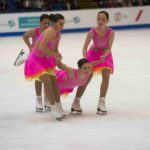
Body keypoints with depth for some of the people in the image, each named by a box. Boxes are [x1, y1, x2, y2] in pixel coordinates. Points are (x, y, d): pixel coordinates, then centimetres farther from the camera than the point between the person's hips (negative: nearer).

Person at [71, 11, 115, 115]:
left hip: (105, 54, 0)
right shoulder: (92, 32, -27)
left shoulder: (110, 33, -26)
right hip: (93, 54, 0)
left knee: (106, 76, -15)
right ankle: (76, 101, 10)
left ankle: (101, 102, -8)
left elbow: (109, 48, -22)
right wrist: (85, 60, -37)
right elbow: (85, 46, -26)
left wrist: (104, 56, -41)